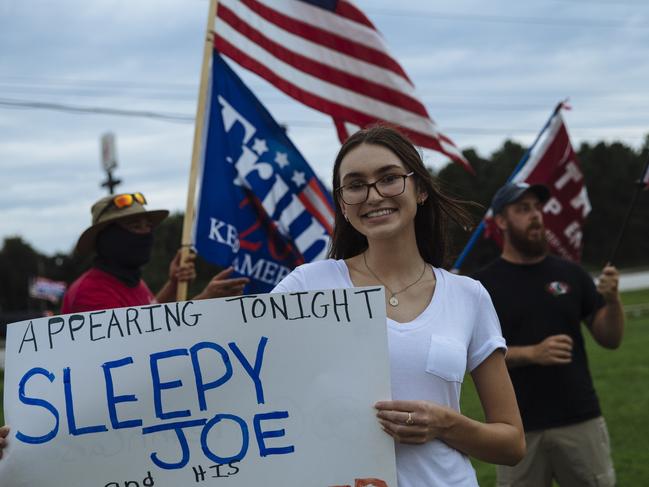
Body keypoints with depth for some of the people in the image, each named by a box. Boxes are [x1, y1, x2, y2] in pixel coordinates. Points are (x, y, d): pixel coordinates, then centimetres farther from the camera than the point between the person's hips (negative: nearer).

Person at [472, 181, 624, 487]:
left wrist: (612, 300, -10)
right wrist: (532, 353, -18)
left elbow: (610, 340, 9)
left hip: (581, 422, 2)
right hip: (519, 428, -2)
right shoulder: (482, 284, 1)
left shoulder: (570, 274, 9)